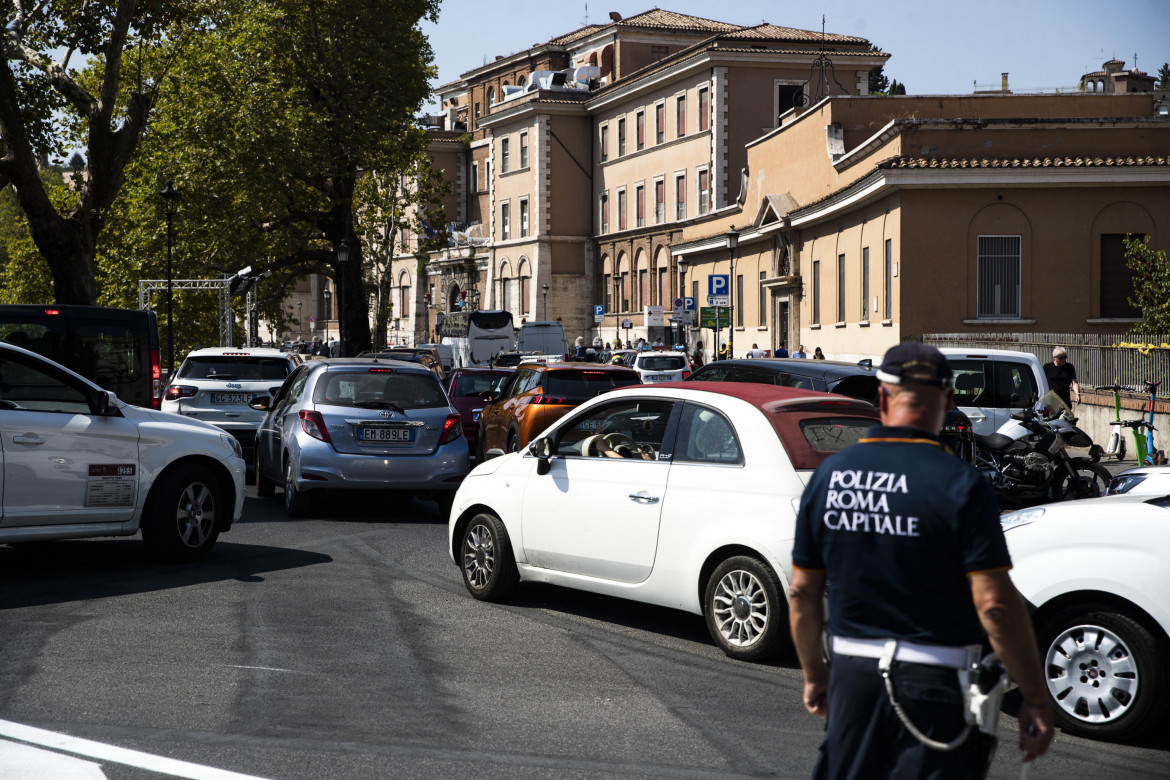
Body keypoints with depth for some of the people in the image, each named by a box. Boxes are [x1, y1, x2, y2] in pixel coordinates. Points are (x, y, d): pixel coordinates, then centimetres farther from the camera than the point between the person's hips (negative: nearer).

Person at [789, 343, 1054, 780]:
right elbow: (995, 604, -17)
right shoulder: (960, 485, -13)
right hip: (936, 680, -4)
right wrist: (1035, 700, -9)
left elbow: (801, 593, 7)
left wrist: (814, 675, 20)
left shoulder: (826, 477, 2)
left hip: (852, 674, 4)